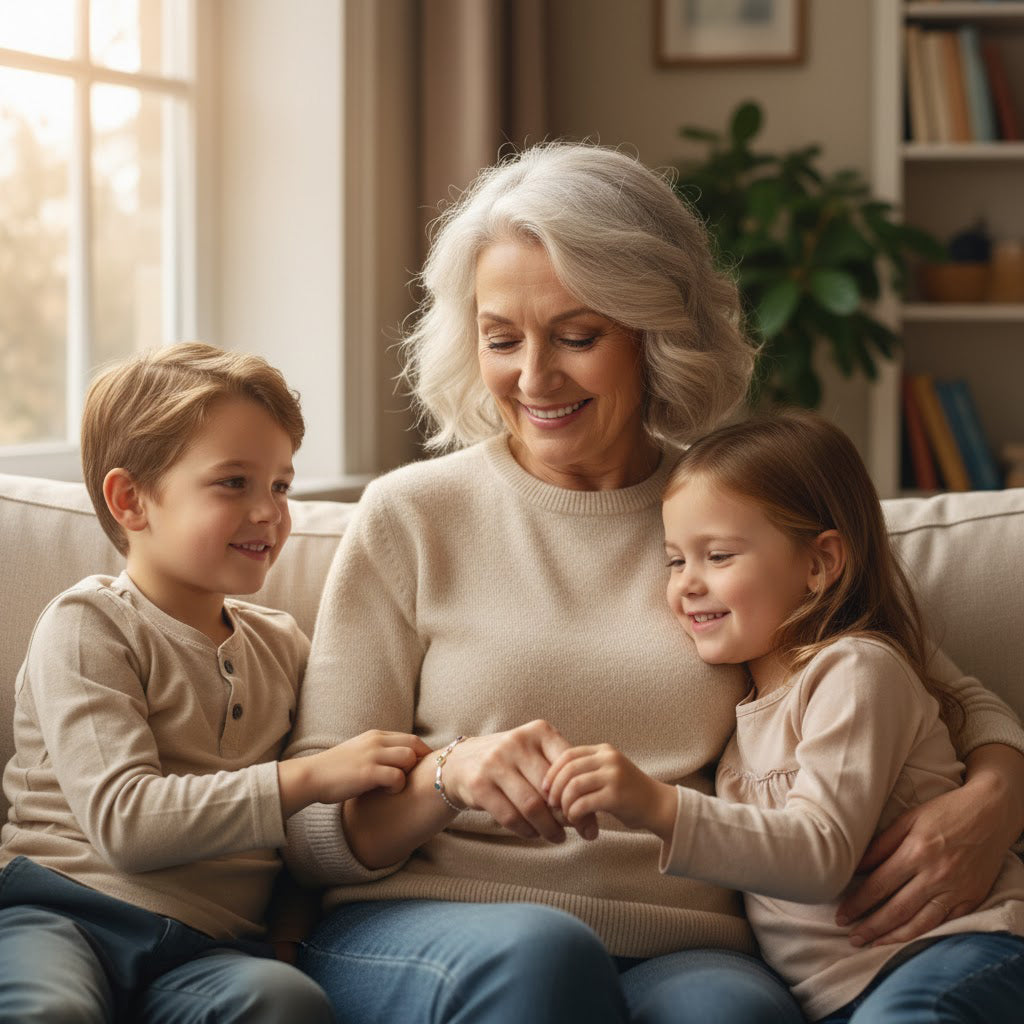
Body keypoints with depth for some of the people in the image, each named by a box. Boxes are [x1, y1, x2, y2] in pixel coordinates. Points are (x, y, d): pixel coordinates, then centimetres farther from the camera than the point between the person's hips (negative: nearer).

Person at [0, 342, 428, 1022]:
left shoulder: (281, 644, 21)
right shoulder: (89, 626, 2)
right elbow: (123, 819, -12)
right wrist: (308, 779, -15)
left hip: (205, 949, 5)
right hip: (61, 910, -4)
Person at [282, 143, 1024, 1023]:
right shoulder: (411, 516, 7)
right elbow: (311, 826, 3)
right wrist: (448, 774, -20)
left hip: (683, 950, 0)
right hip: (422, 932, 1)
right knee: (536, 952, -35)